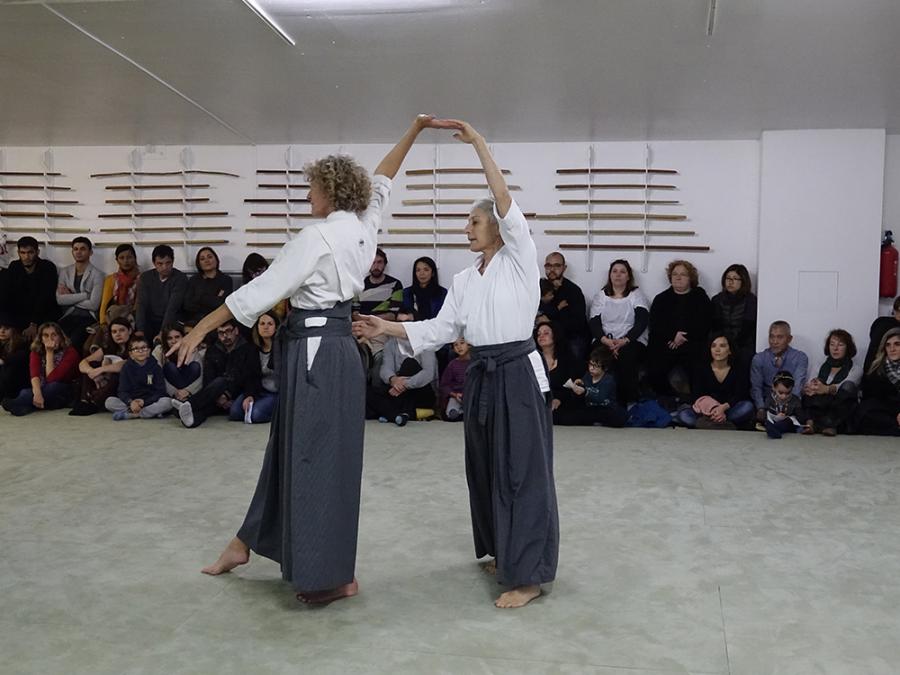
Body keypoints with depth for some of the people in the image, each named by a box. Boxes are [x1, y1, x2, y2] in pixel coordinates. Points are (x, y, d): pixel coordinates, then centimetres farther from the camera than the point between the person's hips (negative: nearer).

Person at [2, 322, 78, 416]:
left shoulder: (70, 352, -8)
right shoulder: (36, 352, 2)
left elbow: (51, 378, -17)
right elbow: (34, 375, -19)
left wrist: (50, 353, -16)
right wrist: (37, 393, -40)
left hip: (62, 394, -3)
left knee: (53, 386, -36)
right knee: (25, 392, -28)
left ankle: (16, 404, -50)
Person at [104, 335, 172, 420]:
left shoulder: (155, 367, 2)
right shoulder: (126, 368, 5)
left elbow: (160, 391, -5)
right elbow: (122, 391, -4)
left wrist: (144, 402, -21)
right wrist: (130, 402, -26)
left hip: (151, 402, -1)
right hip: (131, 402, 1)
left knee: (167, 401, -30)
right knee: (109, 401, -22)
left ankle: (126, 414, -28)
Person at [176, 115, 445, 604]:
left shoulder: (318, 237, -15)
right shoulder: (363, 227, 7)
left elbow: (261, 290, -16)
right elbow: (381, 180, 24)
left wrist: (201, 329, -11)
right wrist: (415, 129, 31)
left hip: (315, 351, -9)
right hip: (337, 349, 9)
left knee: (316, 459, -1)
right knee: (294, 450, 16)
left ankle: (334, 575, 8)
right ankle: (244, 544, 32)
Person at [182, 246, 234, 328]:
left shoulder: (226, 280, 8)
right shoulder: (193, 281, 16)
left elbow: (222, 303, -5)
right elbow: (187, 305, 3)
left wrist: (200, 298, 3)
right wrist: (214, 299, 0)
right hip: (193, 322, 2)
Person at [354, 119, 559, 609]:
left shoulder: (519, 260, -6)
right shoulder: (465, 280, 13)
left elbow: (505, 201, -17)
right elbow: (440, 329, 9)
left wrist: (479, 144, -17)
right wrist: (386, 328, 2)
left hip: (518, 375, -7)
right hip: (482, 376, 7)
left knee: (522, 470, -4)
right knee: (486, 467, 14)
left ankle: (528, 576, 3)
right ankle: (505, 553, 32)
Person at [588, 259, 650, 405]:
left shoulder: (637, 295, 13)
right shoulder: (600, 296, 18)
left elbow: (642, 322, -2)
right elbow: (594, 323, 4)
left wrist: (624, 340, -20)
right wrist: (605, 340, -17)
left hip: (632, 341, -1)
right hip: (604, 341, 1)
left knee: (625, 356, -36)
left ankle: (624, 401, -25)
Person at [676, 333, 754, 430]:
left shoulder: (739, 371, 1)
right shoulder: (700, 370, 0)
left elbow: (739, 396, -12)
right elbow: (698, 397, -9)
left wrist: (723, 408, -33)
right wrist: (713, 410, -30)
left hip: (730, 410, 0)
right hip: (706, 410, 0)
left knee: (748, 406, -32)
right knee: (683, 415, -28)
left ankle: (707, 423, -32)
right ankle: (723, 424, -34)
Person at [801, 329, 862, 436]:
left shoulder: (855, 368, 8)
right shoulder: (819, 365, 18)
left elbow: (840, 388, -15)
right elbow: (808, 385, 0)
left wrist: (826, 389, -39)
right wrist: (809, 388, -27)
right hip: (819, 410, 2)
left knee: (849, 386, -28)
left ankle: (815, 424, -37)